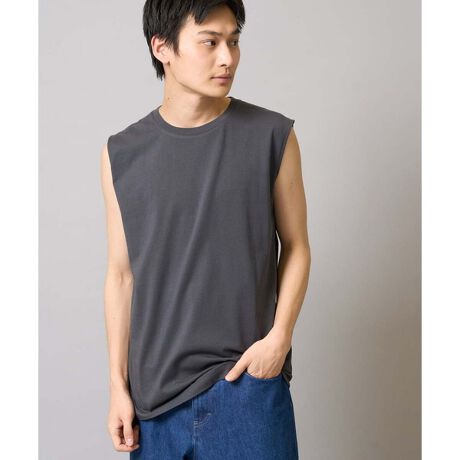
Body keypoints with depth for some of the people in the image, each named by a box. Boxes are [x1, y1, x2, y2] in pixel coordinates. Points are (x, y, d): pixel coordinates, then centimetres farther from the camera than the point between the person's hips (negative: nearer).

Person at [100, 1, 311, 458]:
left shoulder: (272, 136, -4)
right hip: (156, 387, 2)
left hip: (248, 379, -1)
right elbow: (121, 274, 4)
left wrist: (279, 336, -10)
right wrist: (118, 384, 4)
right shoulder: (122, 153, 0)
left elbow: (295, 247, 3)